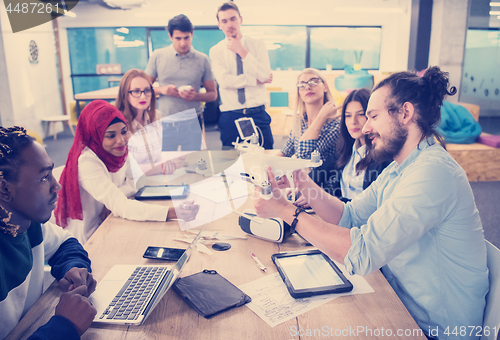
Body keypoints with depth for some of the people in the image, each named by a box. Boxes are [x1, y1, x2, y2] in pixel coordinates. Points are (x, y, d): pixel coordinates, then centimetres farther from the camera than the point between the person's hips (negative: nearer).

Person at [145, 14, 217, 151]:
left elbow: (213, 94, 6)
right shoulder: (157, 56, 4)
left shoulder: (202, 60, 3)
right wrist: (162, 90, -12)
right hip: (165, 123, 0)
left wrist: (196, 96, -14)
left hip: (191, 123, 0)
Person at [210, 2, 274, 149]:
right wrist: (256, 80, -11)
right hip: (230, 117, 0)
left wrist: (242, 52, -12)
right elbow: (225, 80, -13)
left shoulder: (257, 45, 5)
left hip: (258, 114, 1)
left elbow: (265, 76, -10)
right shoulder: (216, 51, 3)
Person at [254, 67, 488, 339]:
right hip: (399, 302, 8)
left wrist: (287, 212, -27)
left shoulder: (433, 172, -27)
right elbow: (349, 217, 4)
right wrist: (303, 184, -10)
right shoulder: (397, 170, 6)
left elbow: (362, 254, -33)